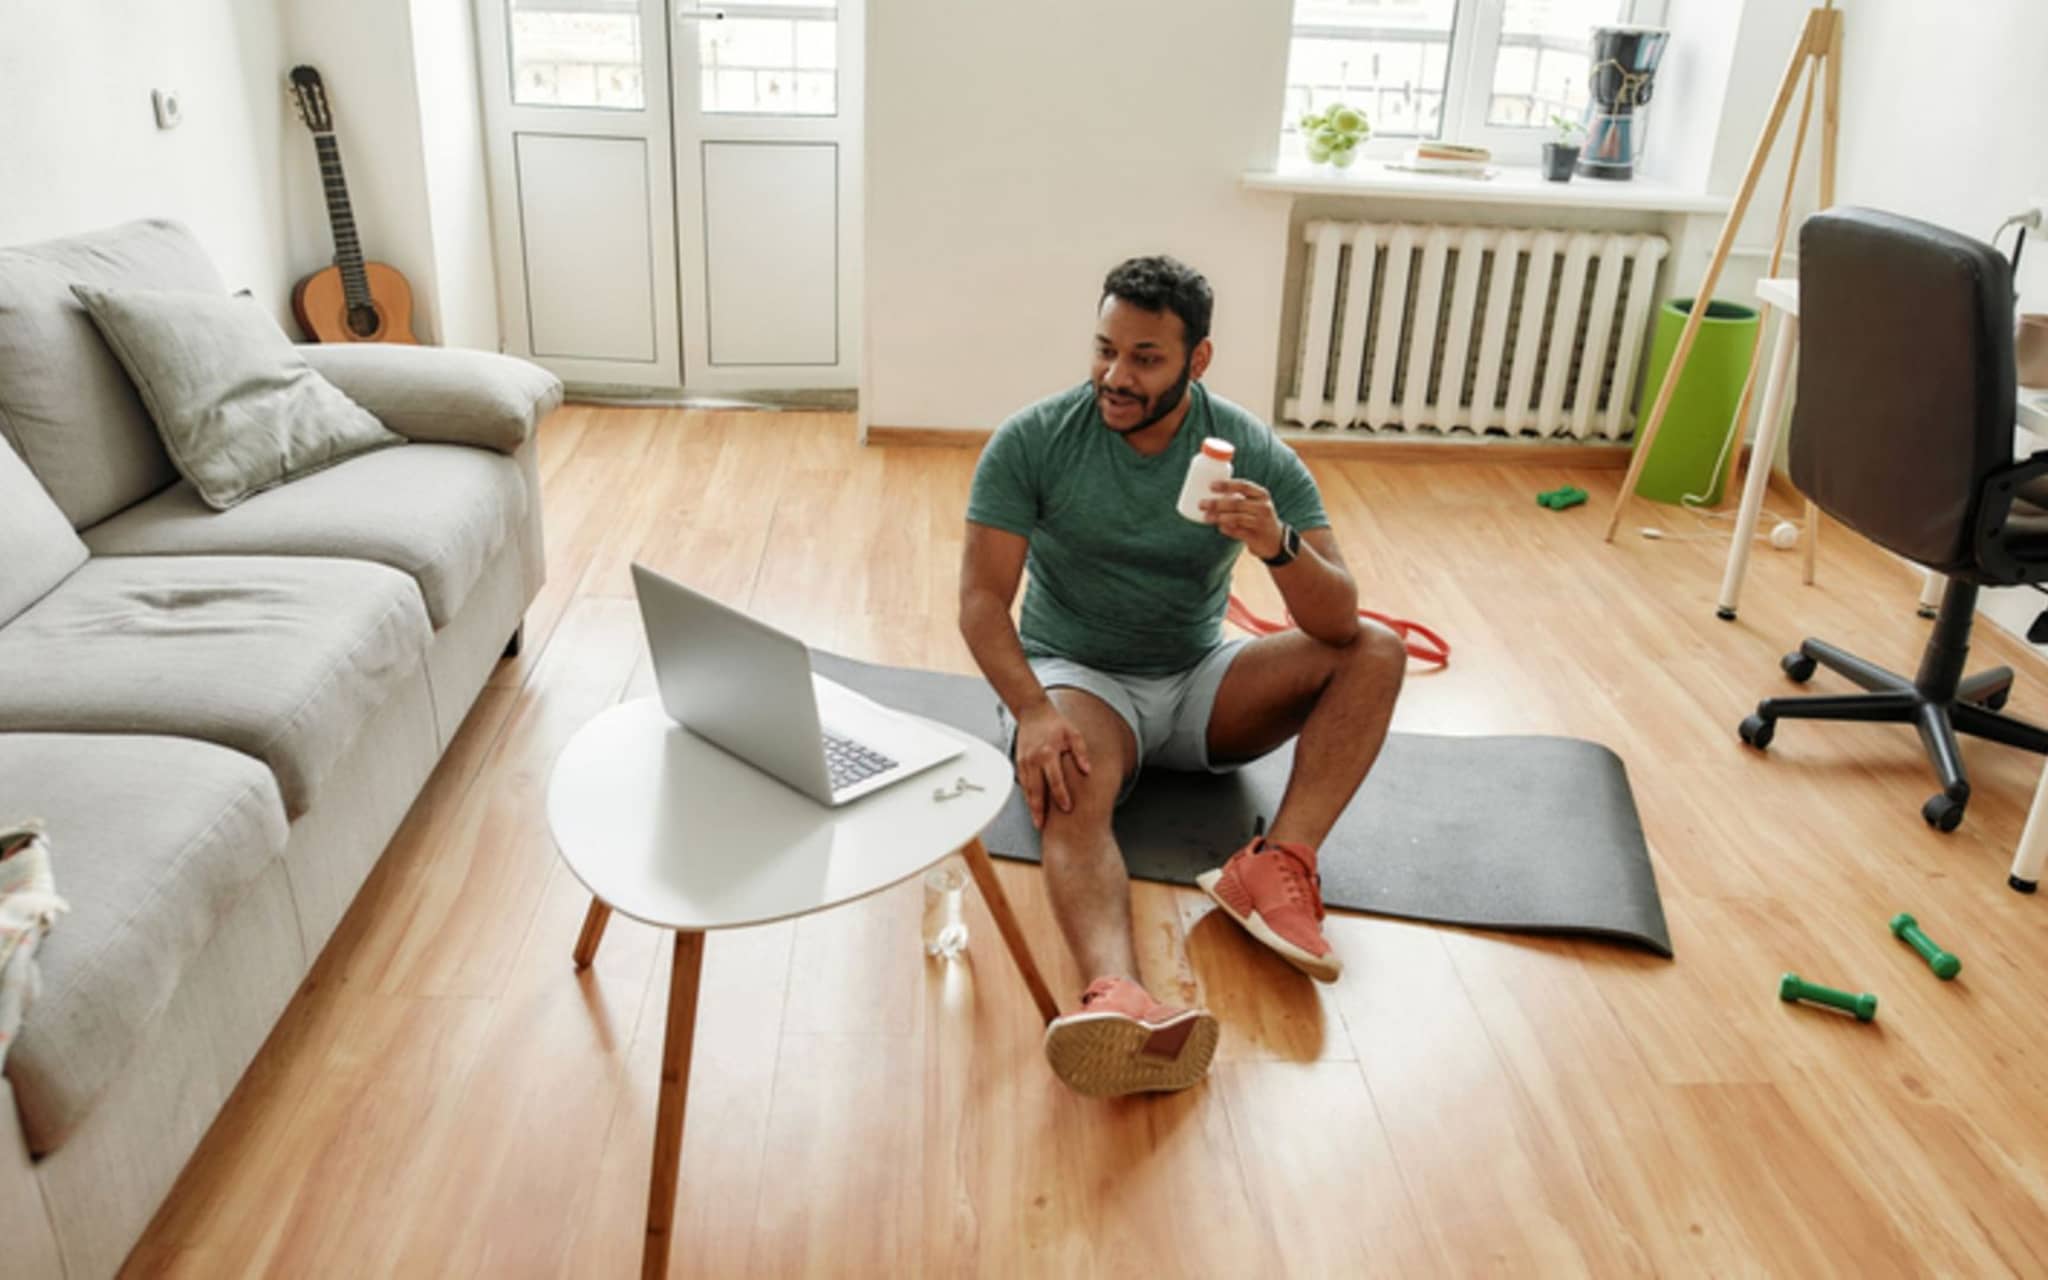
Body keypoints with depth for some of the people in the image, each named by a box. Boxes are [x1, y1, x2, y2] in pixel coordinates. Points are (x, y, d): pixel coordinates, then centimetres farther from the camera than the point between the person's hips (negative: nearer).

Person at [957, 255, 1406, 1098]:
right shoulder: (1031, 441, -11)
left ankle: (1280, 865, -32)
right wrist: (1034, 711, -32)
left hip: (1198, 683, 3)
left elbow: (1339, 619, -15)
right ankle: (1121, 999, -63)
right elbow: (982, 597, -15)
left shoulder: (1256, 455, -9)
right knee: (1070, 794, -37)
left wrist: (1279, 545, -37)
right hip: (1075, 675, -3)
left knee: (1376, 652, -16)